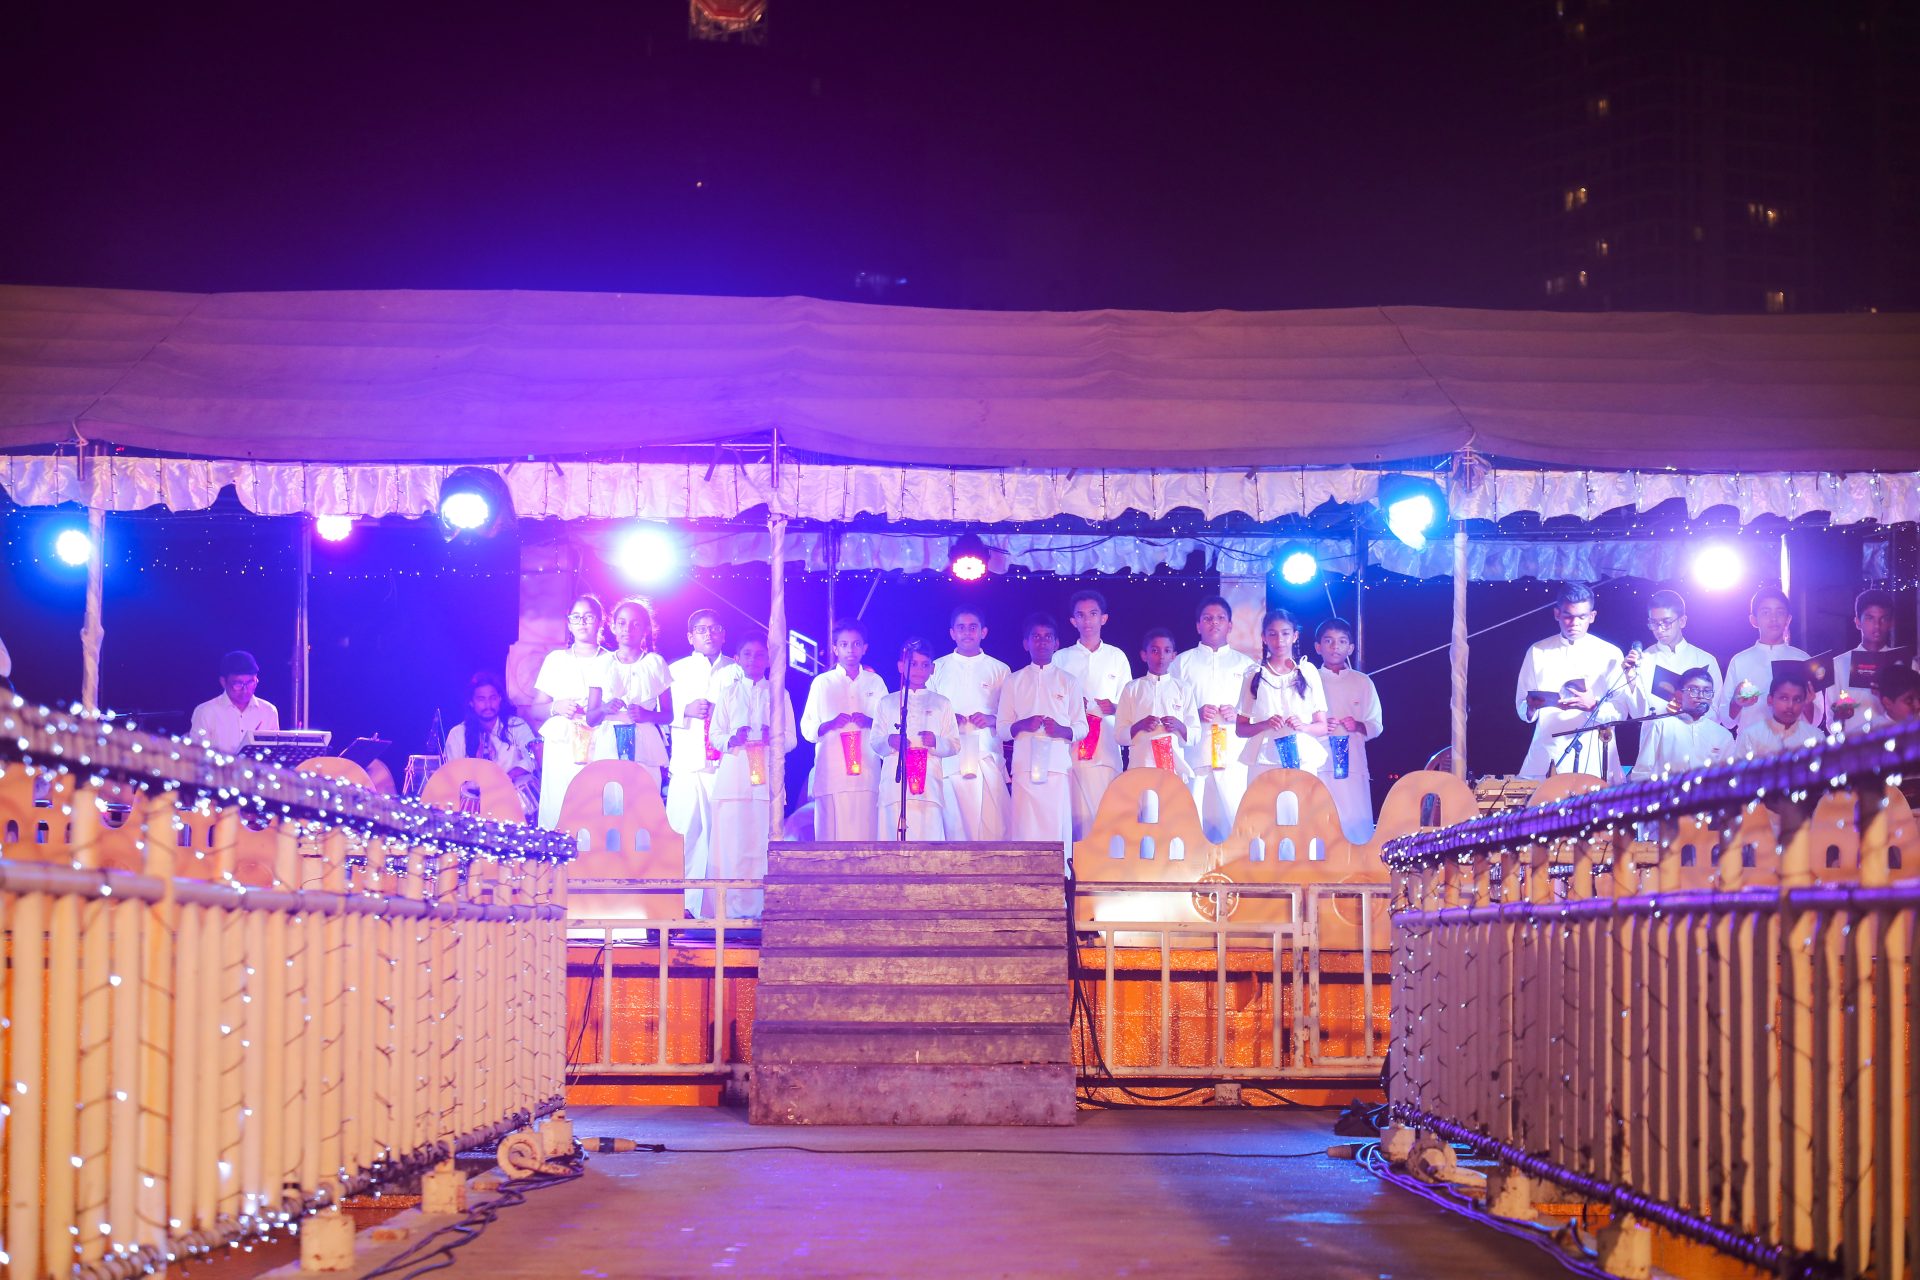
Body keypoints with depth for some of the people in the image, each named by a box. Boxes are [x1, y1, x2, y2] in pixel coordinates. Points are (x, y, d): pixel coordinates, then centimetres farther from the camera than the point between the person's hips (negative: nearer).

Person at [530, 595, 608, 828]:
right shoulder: (555, 660, 16)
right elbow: (536, 710, 12)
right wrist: (555, 708, -8)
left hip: (600, 754, -1)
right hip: (561, 753, 1)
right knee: (556, 822, -8)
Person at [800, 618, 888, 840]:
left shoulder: (875, 682, 15)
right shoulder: (822, 683, 11)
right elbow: (807, 729, 7)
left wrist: (870, 722, -6)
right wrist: (830, 724, -12)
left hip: (867, 771, 1)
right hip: (830, 775, -1)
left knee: (865, 836, -7)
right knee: (830, 836, -8)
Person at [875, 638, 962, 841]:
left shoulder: (941, 704, 17)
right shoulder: (887, 703, 18)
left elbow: (954, 745, 11)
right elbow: (875, 743, 11)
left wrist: (936, 742, -10)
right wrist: (889, 742, -11)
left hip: (929, 784, 0)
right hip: (894, 784, 0)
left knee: (930, 833, -12)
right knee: (894, 835, -10)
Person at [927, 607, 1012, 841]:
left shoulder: (999, 670, 14)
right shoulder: (937, 669, 15)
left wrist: (991, 719, -9)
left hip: (987, 762, 0)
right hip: (949, 763, 0)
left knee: (993, 827, -10)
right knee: (952, 829, -7)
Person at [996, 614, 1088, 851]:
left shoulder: (1068, 682, 14)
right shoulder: (1013, 682, 15)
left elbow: (1082, 728, 11)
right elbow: (1002, 729, 11)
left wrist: (1061, 730, -10)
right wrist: (1022, 725, -10)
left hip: (1059, 768, 0)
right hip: (1025, 767, 0)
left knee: (1057, 831, -8)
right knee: (1024, 832, -9)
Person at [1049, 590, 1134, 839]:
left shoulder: (1117, 657, 13)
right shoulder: (1061, 658, 12)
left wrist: (1114, 707, -8)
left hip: (1107, 749, 0)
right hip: (1070, 749, 0)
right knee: (1075, 814, -7)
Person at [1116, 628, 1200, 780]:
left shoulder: (1183, 688, 11)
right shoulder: (1132, 688, 9)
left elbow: (1195, 736, 9)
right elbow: (1120, 736, 5)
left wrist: (1179, 726, -10)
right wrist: (1140, 725, -13)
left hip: (1176, 767, 1)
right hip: (1140, 767, -1)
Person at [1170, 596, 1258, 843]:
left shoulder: (1245, 664, 16)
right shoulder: (1183, 662, 14)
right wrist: (1196, 714, -9)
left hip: (1232, 754, 0)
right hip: (1193, 754, 0)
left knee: (1237, 820, -8)